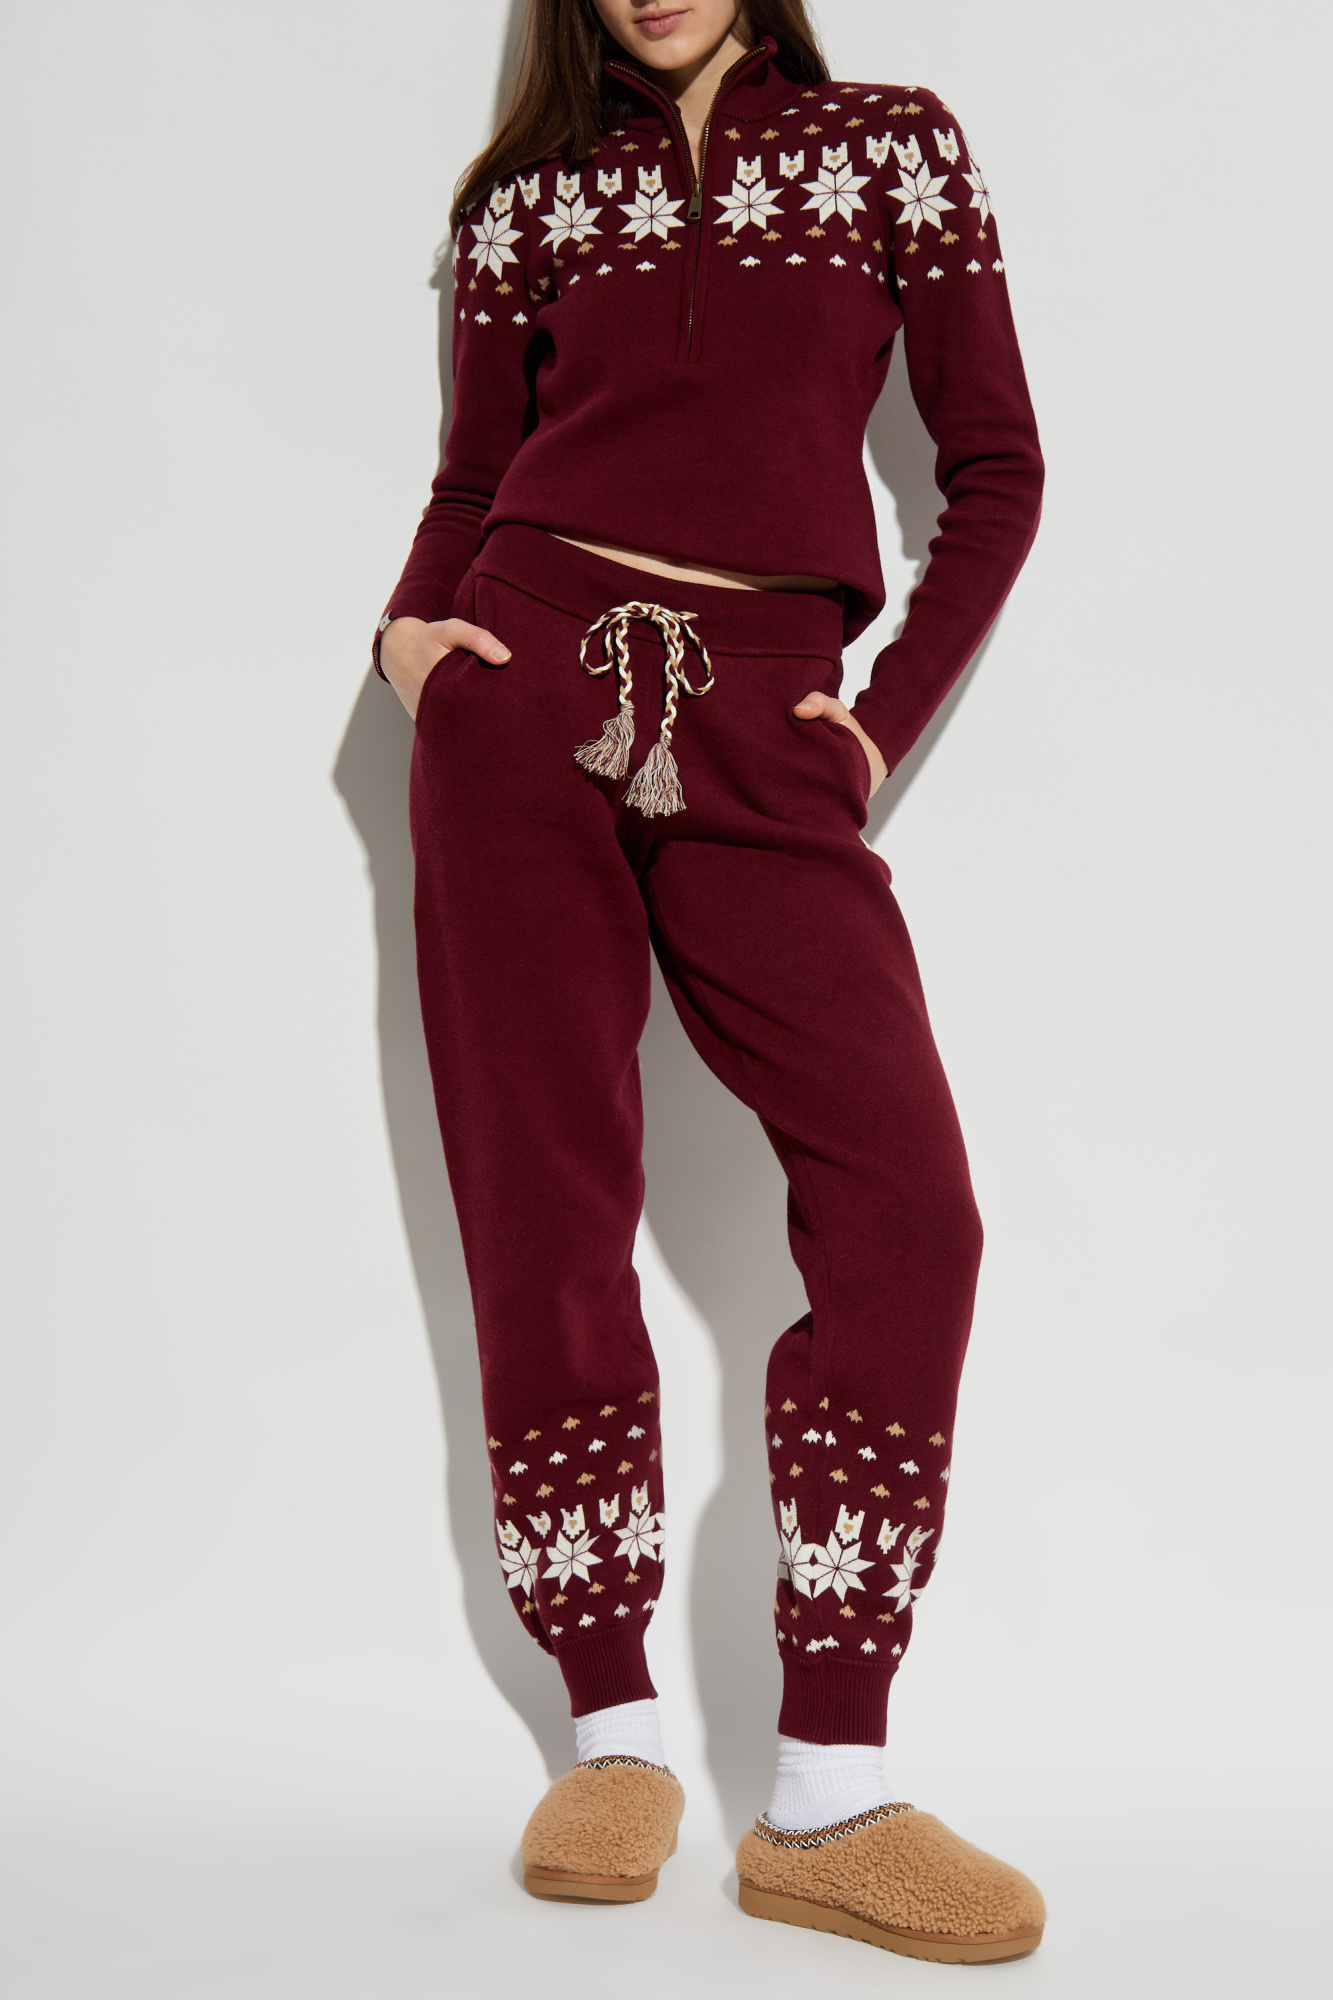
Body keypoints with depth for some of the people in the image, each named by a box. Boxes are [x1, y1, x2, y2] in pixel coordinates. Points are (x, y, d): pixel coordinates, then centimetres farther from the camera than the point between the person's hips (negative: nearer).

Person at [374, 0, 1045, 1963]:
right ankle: (616, 1733, 8)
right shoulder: (530, 194, 15)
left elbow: (995, 469, 9)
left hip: (761, 731, -1)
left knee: (904, 1202, -15)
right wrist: (411, 622, 0)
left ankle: (827, 1796, -10)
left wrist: (890, 716, 0)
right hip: (533, 695, 1)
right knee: (547, 1211, -4)